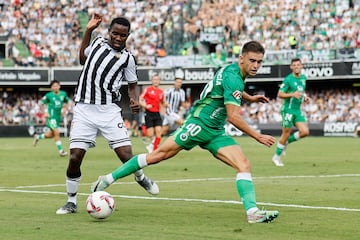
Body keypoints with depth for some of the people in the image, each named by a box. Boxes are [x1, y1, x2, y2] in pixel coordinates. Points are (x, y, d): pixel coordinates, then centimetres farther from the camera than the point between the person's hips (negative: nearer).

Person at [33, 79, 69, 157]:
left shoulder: (63, 94, 2)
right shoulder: (49, 95, -9)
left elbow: (66, 102, 21)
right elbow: (41, 104, 2)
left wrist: (64, 109, 4)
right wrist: (44, 113, -8)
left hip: (58, 117, 6)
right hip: (51, 117, -6)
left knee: (51, 135, 16)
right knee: (57, 132, -15)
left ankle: (37, 137, 40)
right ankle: (60, 151, -8)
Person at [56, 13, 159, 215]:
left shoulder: (127, 58, 4)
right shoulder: (98, 42, 11)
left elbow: (133, 84, 15)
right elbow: (83, 58, 30)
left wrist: (135, 100, -7)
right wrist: (88, 31, 23)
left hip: (109, 111, -2)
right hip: (84, 109, 2)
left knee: (127, 157, -9)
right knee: (75, 158, -9)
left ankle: (141, 177, 27)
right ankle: (71, 202, 10)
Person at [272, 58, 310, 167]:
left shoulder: (303, 78, 10)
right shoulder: (288, 79, -12)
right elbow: (280, 94, -14)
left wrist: (305, 96, 7)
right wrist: (292, 94, -27)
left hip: (298, 110, 7)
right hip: (288, 109, -7)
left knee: (305, 132, -6)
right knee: (286, 133, -3)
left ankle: (286, 142, 17)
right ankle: (276, 157, 13)